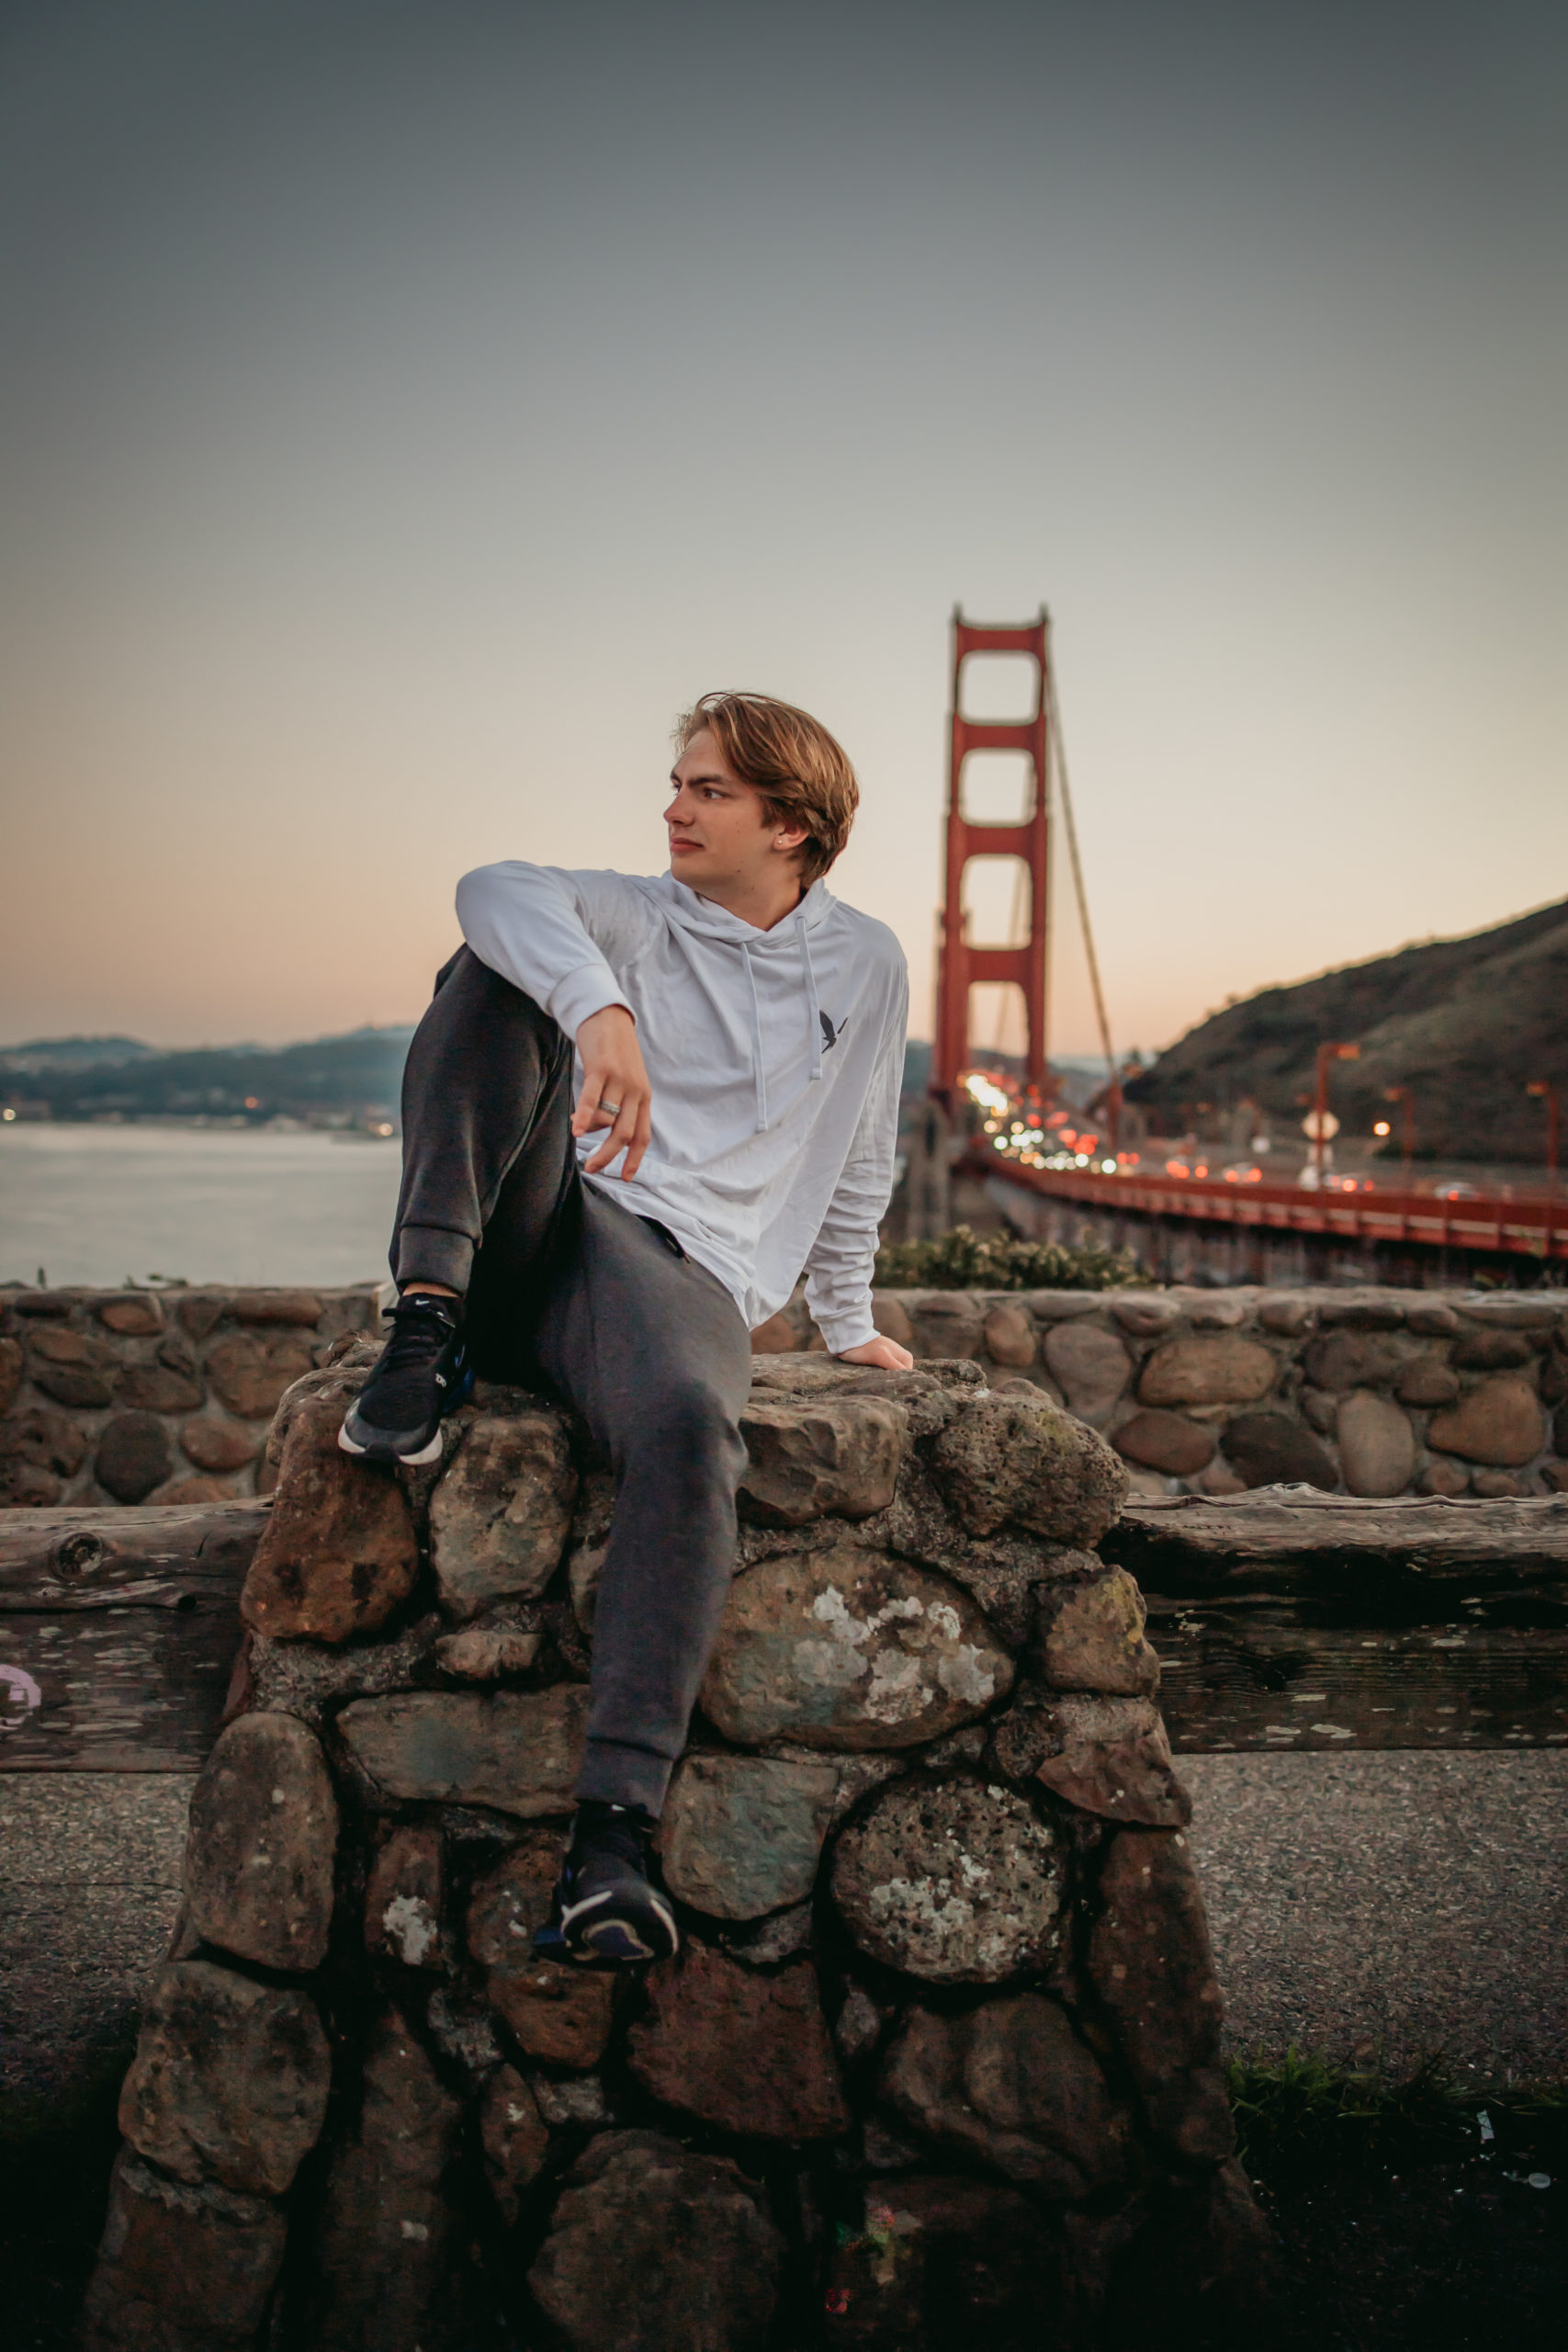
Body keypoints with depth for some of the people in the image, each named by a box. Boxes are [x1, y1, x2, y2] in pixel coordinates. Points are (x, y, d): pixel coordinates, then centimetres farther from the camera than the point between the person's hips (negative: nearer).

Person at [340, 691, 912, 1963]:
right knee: (494, 969, -19)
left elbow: (857, 1165, 29)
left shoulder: (866, 965, 17)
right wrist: (603, 1010, -32)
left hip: (686, 1266, -2)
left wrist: (848, 1323, 32)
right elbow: (496, 889, -12)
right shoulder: (637, 919, 13)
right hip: (536, 1229, 2)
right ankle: (429, 1316, -29)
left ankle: (614, 1832, -43)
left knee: (690, 1428, -38)